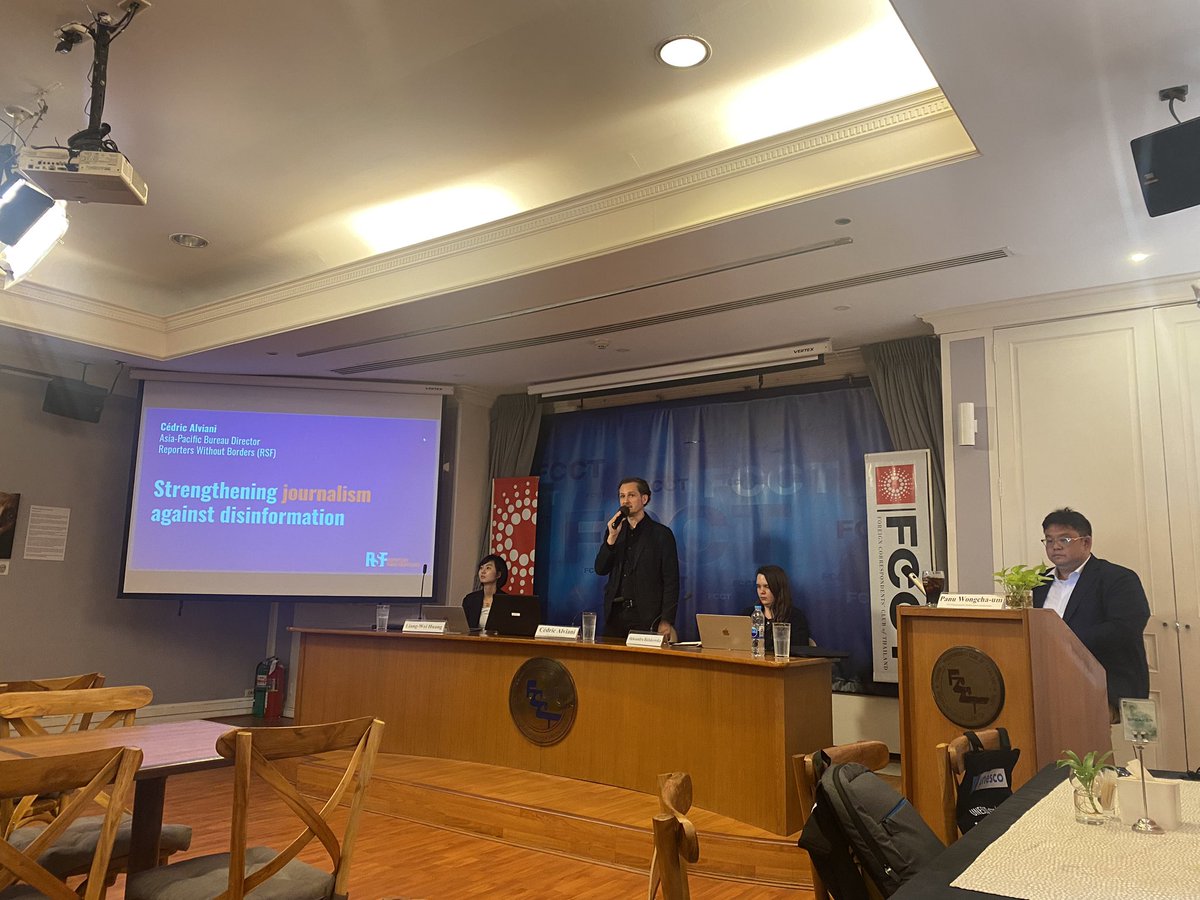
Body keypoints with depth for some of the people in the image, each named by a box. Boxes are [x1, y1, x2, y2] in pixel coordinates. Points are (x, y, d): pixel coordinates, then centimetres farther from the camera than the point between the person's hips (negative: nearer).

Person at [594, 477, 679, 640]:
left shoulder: (662, 533, -1)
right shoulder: (615, 531, 12)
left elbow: (671, 581, -4)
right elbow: (600, 569, 5)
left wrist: (667, 621, -12)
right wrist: (612, 537, -8)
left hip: (647, 618, -4)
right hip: (615, 615, 4)